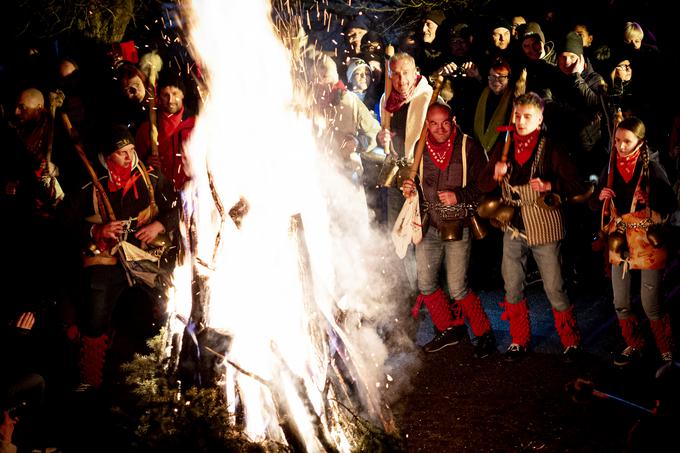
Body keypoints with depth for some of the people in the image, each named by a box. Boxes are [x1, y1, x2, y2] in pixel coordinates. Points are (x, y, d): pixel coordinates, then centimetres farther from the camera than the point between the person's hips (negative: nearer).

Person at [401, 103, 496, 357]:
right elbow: (412, 181, 16)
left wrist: (459, 196, -21)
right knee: (425, 285, 8)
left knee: (457, 289, -7)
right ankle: (449, 329, 29)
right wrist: (408, 188, -6)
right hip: (428, 226, 5)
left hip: (458, 228, -5)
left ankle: (484, 334, 13)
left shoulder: (468, 147, -7)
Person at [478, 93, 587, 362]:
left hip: (543, 229, -4)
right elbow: (483, 185, 7)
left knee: (554, 290, 1)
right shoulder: (504, 147, 4)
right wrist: (496, 175, -14)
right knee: (512, 288, 11)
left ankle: (571, 342, 18)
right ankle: (519, 341, 27)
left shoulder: (550, 149, -8)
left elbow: (576, 185, -9)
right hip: (513, 228, 4)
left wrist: (549, 185, -25)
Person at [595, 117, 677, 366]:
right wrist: (602, 197, -9)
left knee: (651, 305, -3)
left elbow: (671, 205, -13)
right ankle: (634, 346, 31)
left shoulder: (652, 168, -10)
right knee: (620, 303, 10)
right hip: (619, 240, 5)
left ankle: (668, 354, 14)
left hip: (647, 241, -5)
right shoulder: (611, 168, 3)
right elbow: (600, 207, 13)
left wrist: (648, 199, -30)